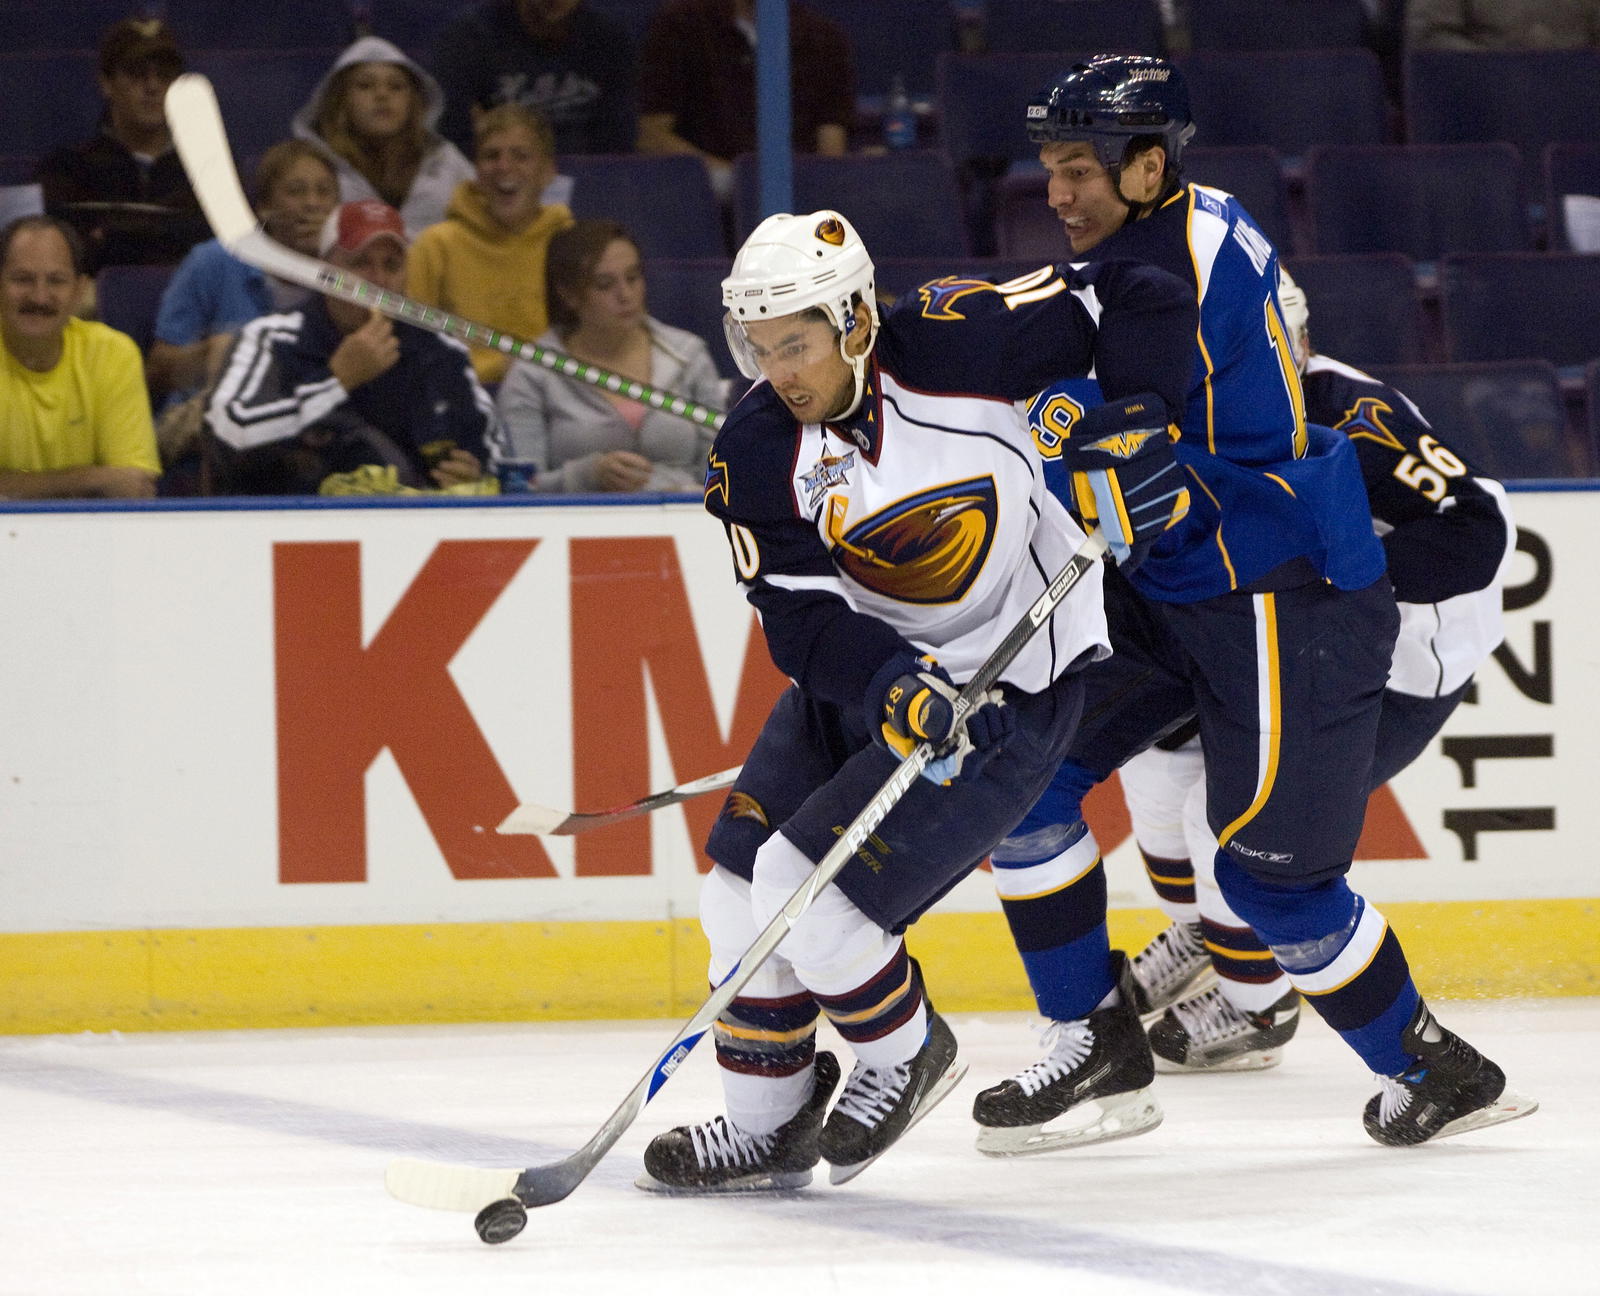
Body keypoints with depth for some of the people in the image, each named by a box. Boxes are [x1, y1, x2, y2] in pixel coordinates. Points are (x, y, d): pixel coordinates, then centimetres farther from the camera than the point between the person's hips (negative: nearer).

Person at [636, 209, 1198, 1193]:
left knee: (806, 886, -16)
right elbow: (802, 616, -16)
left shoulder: (956, 342, -21)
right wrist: (892, 686, -33)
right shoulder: (756, 455, -10)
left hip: (1010, 690, -6)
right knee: (742, 887, 3)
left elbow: (1139, 301, -11)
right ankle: (767, 1124, 21)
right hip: (860, 672, 6)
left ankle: (907, 1052, 10)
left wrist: (1133, 424, -18)